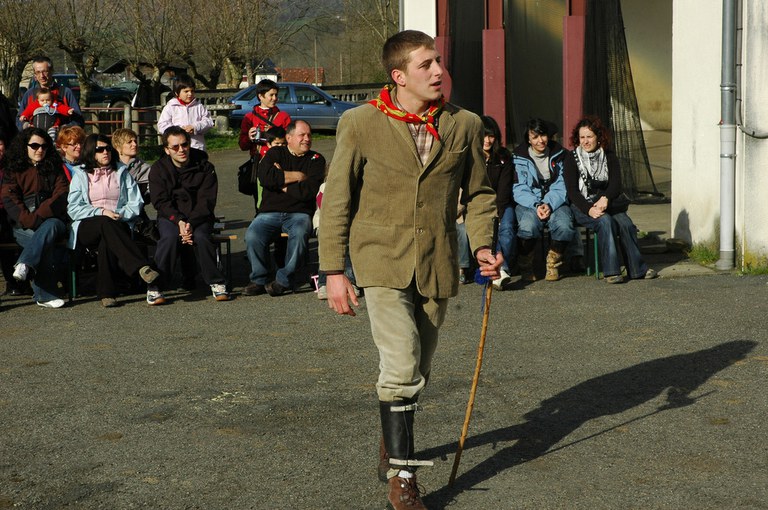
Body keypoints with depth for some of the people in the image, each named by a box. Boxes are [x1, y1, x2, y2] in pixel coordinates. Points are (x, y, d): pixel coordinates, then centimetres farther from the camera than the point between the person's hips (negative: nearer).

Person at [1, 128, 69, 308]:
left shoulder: (55, 169, 19)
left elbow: (61, 196, 4)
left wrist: (38, 216, -13)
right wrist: (30, 220, -17)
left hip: (51, 220, 1)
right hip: (22, 226, -1)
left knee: (51, 226, -39)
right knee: (47, 244, -34)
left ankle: (25, 265, -49)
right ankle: (45, 295, -39)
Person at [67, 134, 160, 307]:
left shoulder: (122, 173, 22)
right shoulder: (81, 176, 18)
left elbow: (136, 203, 10)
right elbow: (73, 209, 4)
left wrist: (119, 215, -10)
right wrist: (102, 212, -9)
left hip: (119, 226, 1)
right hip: (87, 227, -1)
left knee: (107, 242, -38)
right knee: (106, 224, -38)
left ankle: (106, 292, -44)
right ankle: (142, 267, -52)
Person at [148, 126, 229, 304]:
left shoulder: (204, 167, -1)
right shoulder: (158, 169, 1)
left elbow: (207, 200, -8)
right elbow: (161, 202, -7)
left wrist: (191, 223, -23)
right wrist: (179, 222, -24)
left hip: (199, 216, 0)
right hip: (170, 216, 0)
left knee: (201, 236, -32)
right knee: (170, 237, -33)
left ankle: (216, 282, -16)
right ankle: (154, 286, -26)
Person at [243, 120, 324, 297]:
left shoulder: (316, 160, 10)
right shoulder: (275, 153, 13)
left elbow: (310, 190, -8)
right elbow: (265, 177, -9)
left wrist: (281, 183, -2)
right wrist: (297, 176, -5)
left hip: (299, 213, -1)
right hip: (270, 212, 1)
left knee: (300, 233, -35)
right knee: (252, 235, -28)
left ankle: (284, 280, -20)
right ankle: (258, 279, -8)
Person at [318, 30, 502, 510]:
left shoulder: (464, 125, 2)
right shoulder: (361, 124, -6)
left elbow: (479, 192, 14)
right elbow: (337, 201, -2)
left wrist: (483, 244, -2)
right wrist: (335, 271, -5)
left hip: (437, 265, 4)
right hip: (384, 261, -3)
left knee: (418, 370, 14)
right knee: (402, 366, -15)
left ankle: (392, 443, 39)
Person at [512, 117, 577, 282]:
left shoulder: (560, 155, 6)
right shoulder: (519, 157, 2)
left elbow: (561, 188, 0)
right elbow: (519, 190, -5)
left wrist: (549, 205, -19)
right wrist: (536, 205, -22)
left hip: (555, 202, 1)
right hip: (528, 203, -1)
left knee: (564, 225, -33)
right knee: (529, 225, -37)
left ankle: (553, 263, -6)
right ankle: (525, 266, -11)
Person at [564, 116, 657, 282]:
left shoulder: (610, 157, 10)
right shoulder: (572, 160, 2)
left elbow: (616, 185, -1)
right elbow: (572, 191, -8)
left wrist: (605, 199, -23)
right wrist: (589, 209, -24)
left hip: (608, 204, 3)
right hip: (582, 207, -3)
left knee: (625, 223, -25)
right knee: (605, 221, -33)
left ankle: (637, 269, -15)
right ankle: (611, 271, -34)